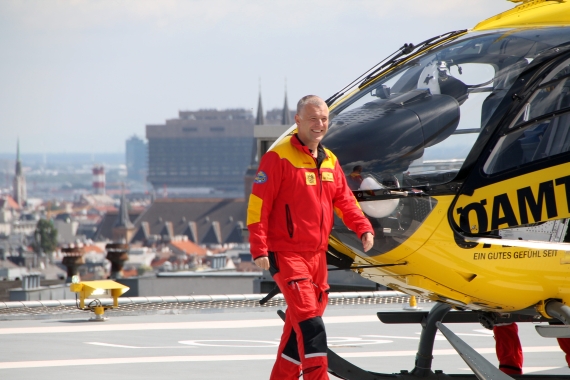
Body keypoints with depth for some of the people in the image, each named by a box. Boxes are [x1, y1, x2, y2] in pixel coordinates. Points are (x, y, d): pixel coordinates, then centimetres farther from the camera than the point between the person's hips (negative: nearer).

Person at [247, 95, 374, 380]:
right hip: (286, 253, -7)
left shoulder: (330, 161, 14)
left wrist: (363, 228, -1)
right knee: (309, 322, -16)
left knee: (299, 325, 12)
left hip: (317, 254, 8)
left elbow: (344, 200, 16)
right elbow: (258, 205, -12)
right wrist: (259, 248, -18)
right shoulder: (279, 157, -10)